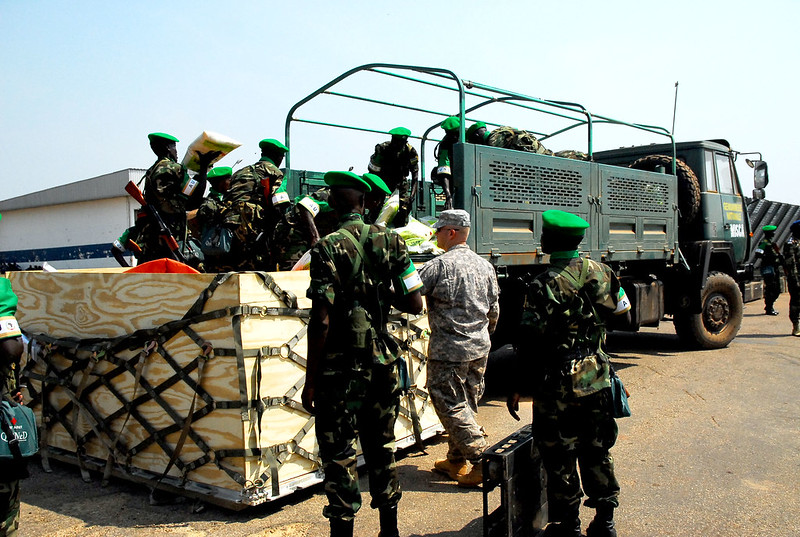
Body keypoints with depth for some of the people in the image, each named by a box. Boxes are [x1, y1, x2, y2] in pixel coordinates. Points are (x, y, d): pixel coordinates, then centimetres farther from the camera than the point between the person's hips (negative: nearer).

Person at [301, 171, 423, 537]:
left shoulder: (328, 248, -12)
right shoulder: (392, 241, 1)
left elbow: (321, 320, -17)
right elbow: (414, 304, 1)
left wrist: (310, 380, -10)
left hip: (341, 367, -5)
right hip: (383, 363, 5)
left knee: (339, 455, 6)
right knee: (382, 447, 18)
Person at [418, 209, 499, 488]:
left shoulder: (439, 265, -13)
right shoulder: (485, 265, 9)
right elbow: (494, 311, 16)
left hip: (448, 350, -8)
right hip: (479, 349, 8)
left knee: (450, 405, -1)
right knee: (467, 404, 15)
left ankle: (482, 461, -4)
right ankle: (456, 460, 25)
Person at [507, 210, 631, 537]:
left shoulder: (541, 286, -16)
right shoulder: (601, 273, 0)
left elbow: (529, 344, -14)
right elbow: (623, 316, 14)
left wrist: (517, 388, -6)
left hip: (557, 387, -5)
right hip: (597, 381, 5)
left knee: (560, 460, 7)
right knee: (597, 452, 18)